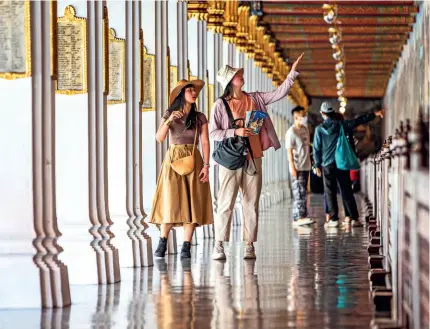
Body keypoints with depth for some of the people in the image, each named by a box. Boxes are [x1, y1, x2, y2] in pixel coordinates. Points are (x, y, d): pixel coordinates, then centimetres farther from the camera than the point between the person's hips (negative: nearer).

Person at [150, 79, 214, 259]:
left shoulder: (200, 118, 8)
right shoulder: (169, 115, 7)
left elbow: (205, 143, 2)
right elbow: (159, 138, -4)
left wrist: (206, 165, -8)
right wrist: (169, 121, -18)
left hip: (193, 161, 1)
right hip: (173, 160, -1)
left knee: (192, 203, -5)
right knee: (171, 203, -10)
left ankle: (186, 246, -4)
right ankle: (162, 242, 0)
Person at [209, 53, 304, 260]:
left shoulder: (254, 99, 10)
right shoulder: (220, 105, -2)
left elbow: (279, 94, 11)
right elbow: (213, 133, -5)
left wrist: (293, 72, 5)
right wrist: (235, 132, -17)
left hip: (253, 158, 4)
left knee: (252, 204, 4)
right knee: (226, 203, -7)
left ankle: (250, 245, 7)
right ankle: (219, 246, -4)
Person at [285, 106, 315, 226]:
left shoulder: (305, 129, 12)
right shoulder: (291, 132, -11)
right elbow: (289, 151, -13)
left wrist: (310, 163, 17)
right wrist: (292, 167, -18)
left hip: (306, 167, 8)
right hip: (297, 168, -8)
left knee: (303, 193, 10)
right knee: (299, 193, -10)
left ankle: (302, 217, 13)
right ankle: (299, 218, -12)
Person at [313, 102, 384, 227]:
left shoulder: (319, 129, -4)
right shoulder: (341, 125, -1)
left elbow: (317, 148, -2)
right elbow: (358, 121, 3)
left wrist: (317, 165, 5)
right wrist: (374, 114, 9)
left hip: (327, 165, -2)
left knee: (330, 192, 5)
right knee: (347, 191, 6)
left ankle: (334, 219, 1)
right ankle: (354, 218, 3)